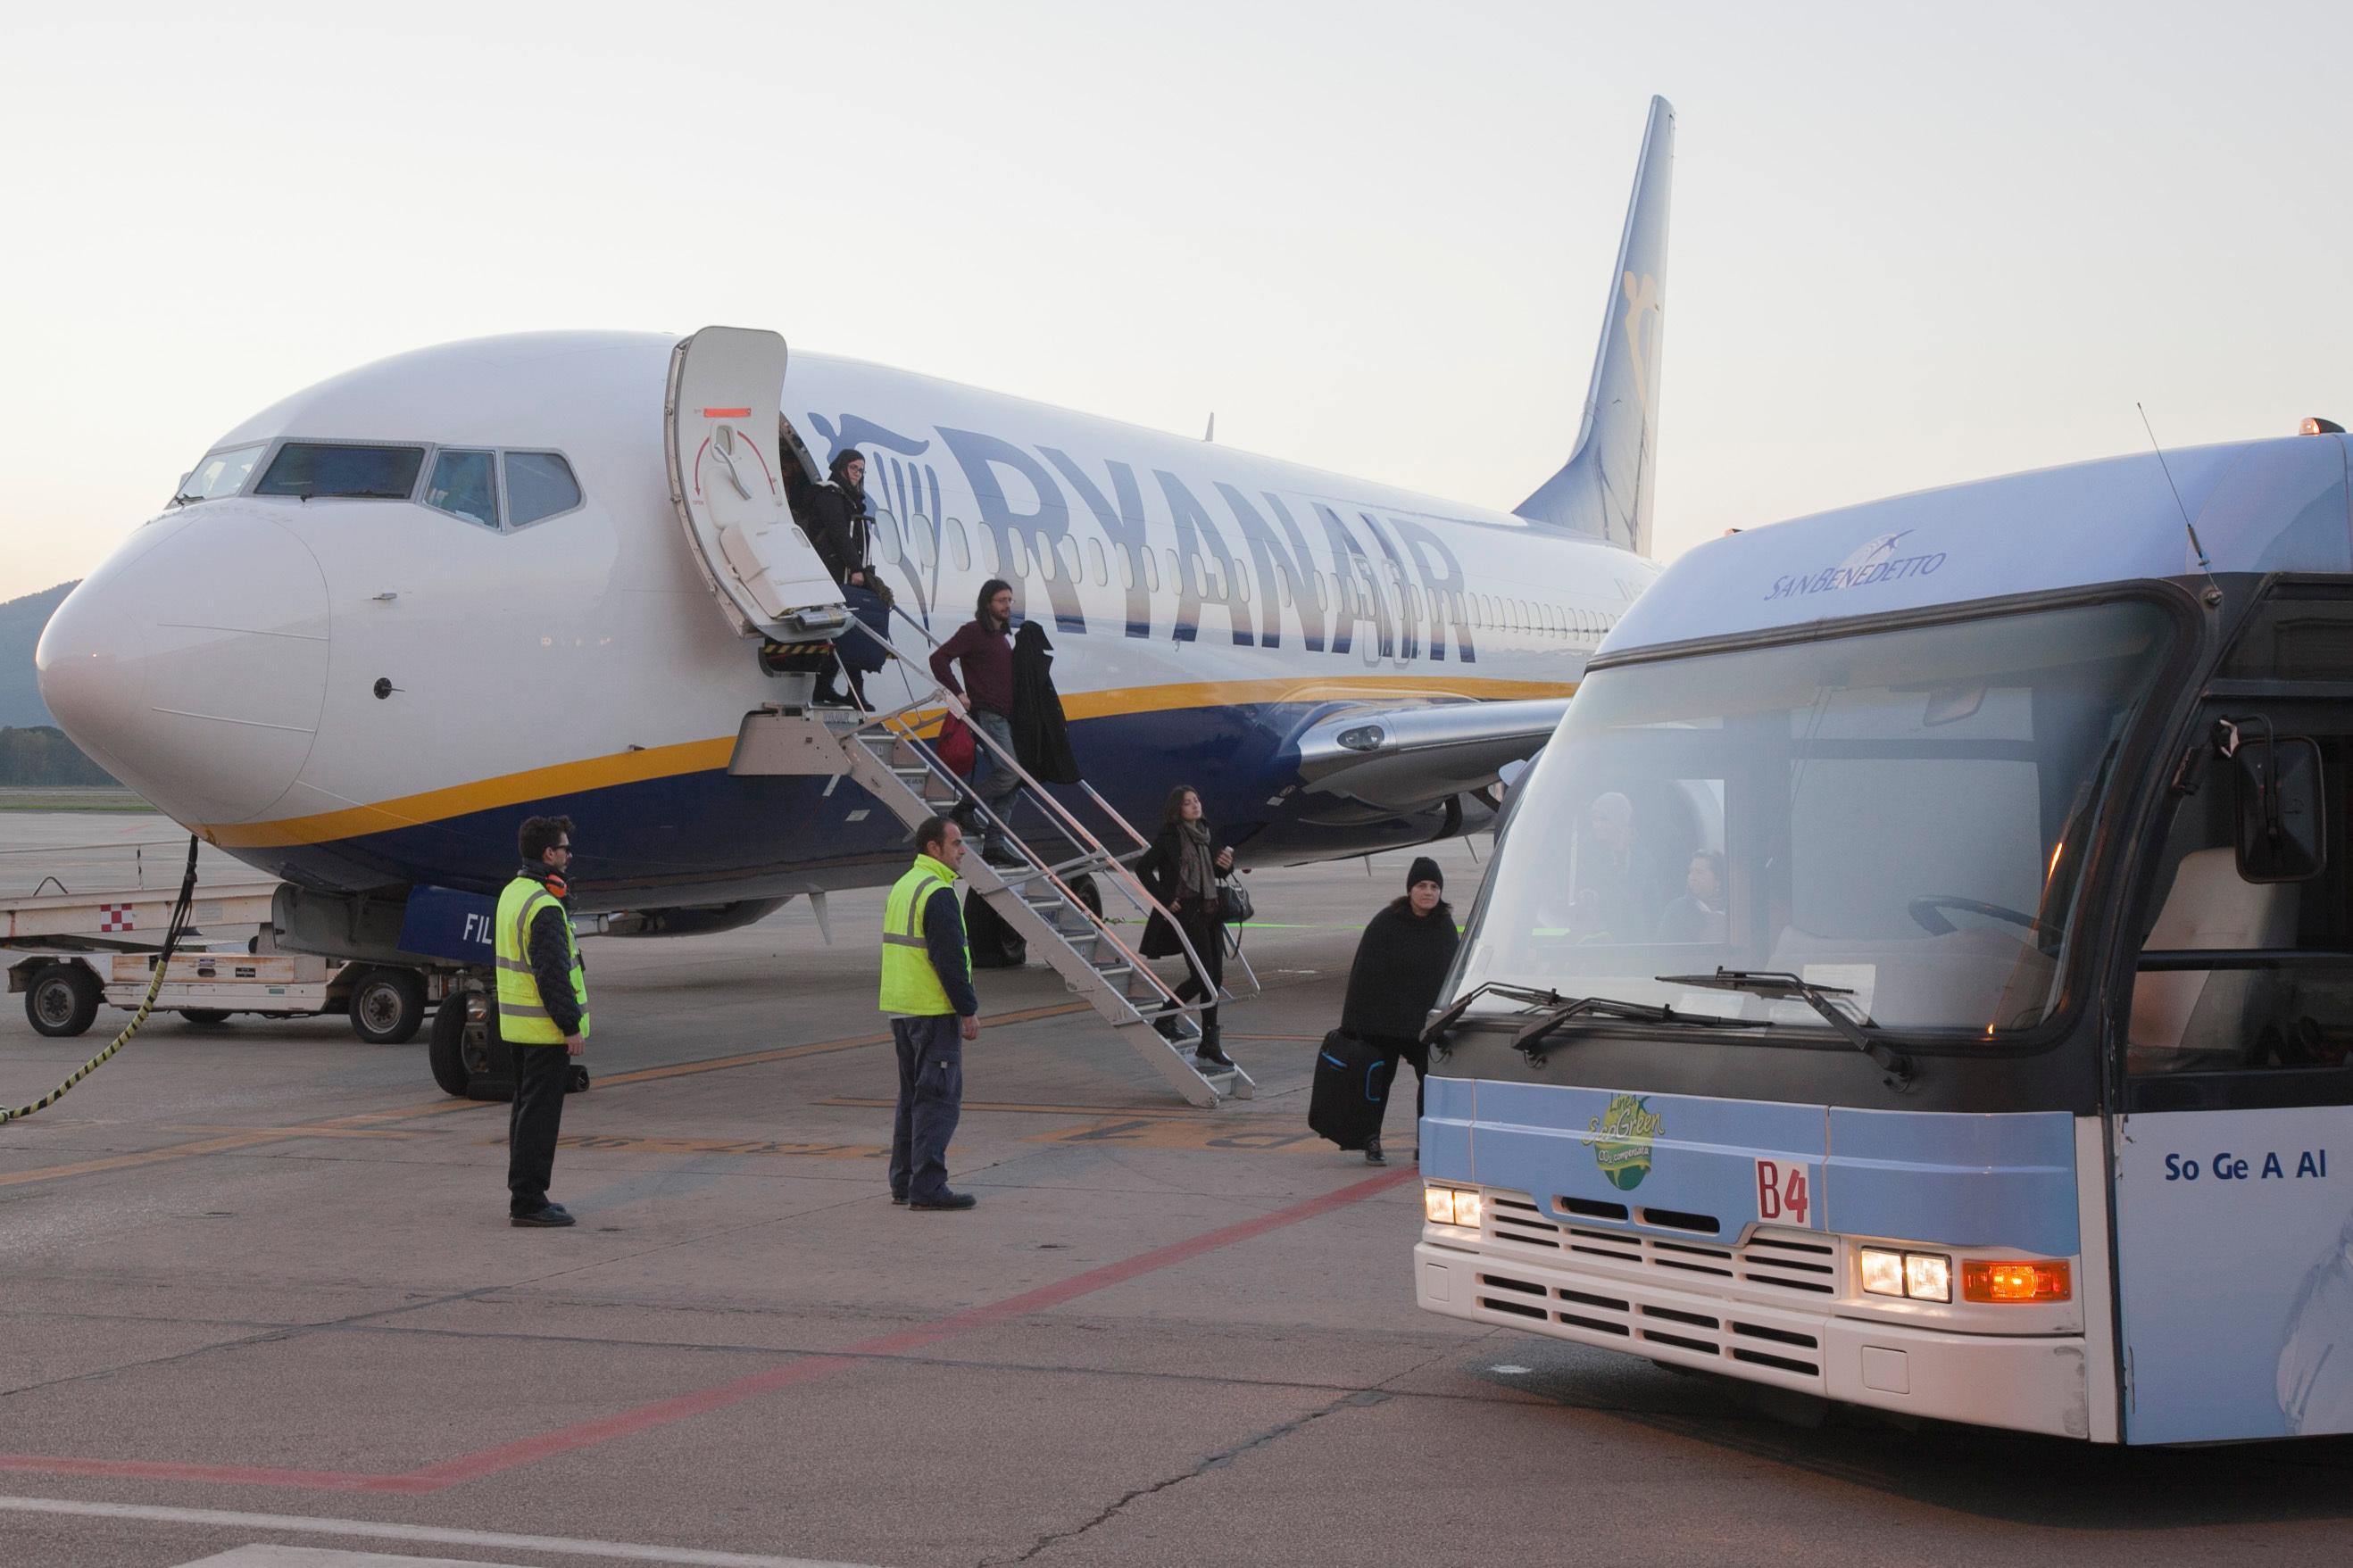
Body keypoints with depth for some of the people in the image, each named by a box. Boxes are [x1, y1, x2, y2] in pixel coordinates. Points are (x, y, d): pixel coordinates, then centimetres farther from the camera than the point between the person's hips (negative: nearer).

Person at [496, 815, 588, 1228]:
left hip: (516, 1024, 10)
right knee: (540, 1114, -5)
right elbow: (552, 973, -22)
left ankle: (524, 1195, 23)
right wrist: (572, 1027, -18)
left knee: (526, 1109, 16)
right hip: (545, 1028, -10)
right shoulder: (545, 907, -20)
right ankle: (528, 1201, -3)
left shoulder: (512, 892, 10)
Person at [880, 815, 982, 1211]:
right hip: (934, 1011, -10)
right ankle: (927, 1187, -8)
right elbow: (950, 958, -20)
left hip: (900, 1009, 10)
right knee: (939, 1097, -6)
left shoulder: (902, 887, 15)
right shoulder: (938, 893, -16)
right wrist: (969, 1011, -15)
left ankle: (903, 1182, 19)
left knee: (912, 1095, 16)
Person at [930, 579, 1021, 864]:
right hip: (987, 715, -9)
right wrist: (958, 693, -19)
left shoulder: (1002, 637, 20)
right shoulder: (973, 632, -6)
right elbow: (939, 658, -15)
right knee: (1009, 774, -18)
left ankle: (994, 844, 8)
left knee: (1007, 782, 6)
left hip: (1005, 717, 9)